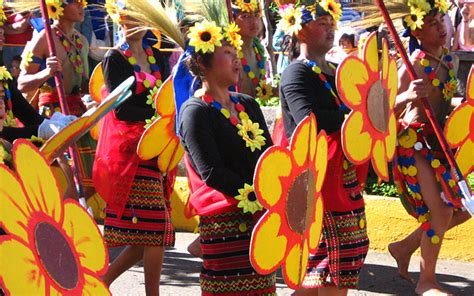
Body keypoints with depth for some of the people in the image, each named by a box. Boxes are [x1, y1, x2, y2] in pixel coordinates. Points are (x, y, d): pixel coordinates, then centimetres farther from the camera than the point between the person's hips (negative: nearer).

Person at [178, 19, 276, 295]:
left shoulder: (247, 104, 15)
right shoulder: (195, 112, -6)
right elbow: (212, 173, -14)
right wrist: (257, 197, -16)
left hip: (262, 216, 7)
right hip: (224, 220, -7)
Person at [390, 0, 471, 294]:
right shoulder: (414, 66, -16)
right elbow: (388, 110, -22)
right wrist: (407, 96, -40)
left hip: (438, 141, 8)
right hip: (413, 141, -8)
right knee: (441, 210, -9)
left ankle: (404, 247, 26)